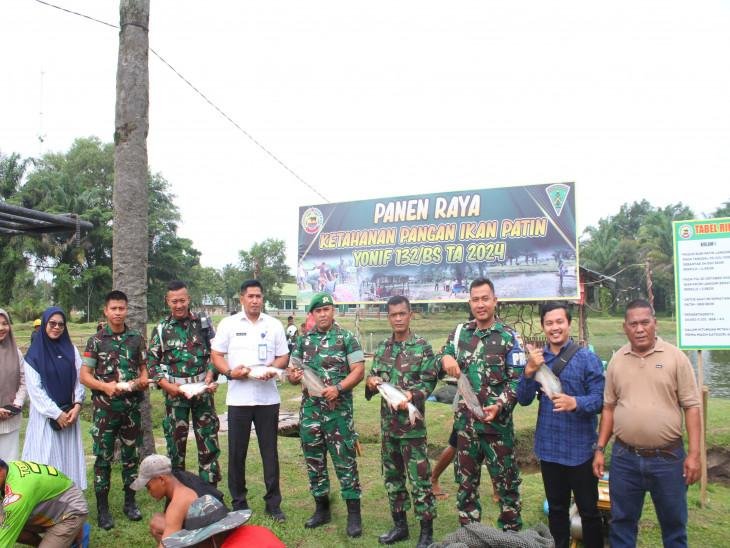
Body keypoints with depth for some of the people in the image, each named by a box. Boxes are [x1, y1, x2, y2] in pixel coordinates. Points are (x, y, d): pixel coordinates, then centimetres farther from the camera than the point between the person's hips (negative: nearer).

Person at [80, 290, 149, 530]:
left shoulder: (137, 338, 5)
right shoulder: (96, 340, -1)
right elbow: (84, 376, -2)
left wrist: (142, 381, -8)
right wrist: (106, 386, -17)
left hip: (132, 406, 2)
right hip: (105, 407, -2)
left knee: (131, 456, 10)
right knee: (104, 458, 3)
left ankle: (130, 502, 24)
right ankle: (102, 508, 14)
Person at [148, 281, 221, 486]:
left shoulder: (202, 323, 3)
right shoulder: (161, 328, 4)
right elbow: (152, 362, 3)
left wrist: (210, 376, -11)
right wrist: (167, 385, -10)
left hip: (203, 390, 0)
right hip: (175, 392, 0)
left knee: (208, 439, 3)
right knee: (175, 441, 8)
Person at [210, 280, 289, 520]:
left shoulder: (274, 324, 7)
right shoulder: (228, 324, 3)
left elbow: (283, 356, 10)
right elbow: (216, 355, 3)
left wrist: (273, 369, -11)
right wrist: (230, 372, -15)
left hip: (268, 397, 1)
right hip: (238, 398, -1)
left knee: (270, 451, 6)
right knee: (237, 452, 6)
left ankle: (273, 502, 17)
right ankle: (239, 502, 21)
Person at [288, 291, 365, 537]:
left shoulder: (347, 338, -2)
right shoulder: (303, 340, 10)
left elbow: (358, 370, -8)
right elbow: (292, 373, 13)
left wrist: (338, 388, -22)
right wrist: (294, 376, -11)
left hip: (338, 409, -4)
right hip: (309, 409, 5)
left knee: (345, 460, -2)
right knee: (314, 460, 11)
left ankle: (354, 514, 8)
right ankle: (322, 509, 25)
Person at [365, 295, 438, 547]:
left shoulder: (422, 347, -7)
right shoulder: (382, 347, 8)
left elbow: (429, 381, -9)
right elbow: (374, 376, 14)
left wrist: (412, 395, -26)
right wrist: (371, 382, -9)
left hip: (412, 423, -5)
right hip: (388, 422, 6)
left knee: (419, 477, -1)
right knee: (392, 475, 14)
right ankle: (399, 525, 28)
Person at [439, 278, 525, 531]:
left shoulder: (509, 337, -5)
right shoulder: (460, 332, 6)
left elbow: (517, 380, -8)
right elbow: (441, 360, 12)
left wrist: (499, 406, -23)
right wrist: (445, 358, -12)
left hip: (497, 422, -4)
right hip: (465, 421, 4)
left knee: (506, 480, 6)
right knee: (466, 481, 15)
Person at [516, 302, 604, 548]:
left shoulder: (587, 357, -9)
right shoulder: (536, 358, 3)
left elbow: (600, 398, -14)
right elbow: (524, 400, -2)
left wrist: (575, 403, -34)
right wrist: (529, 371, -19)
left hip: (580, 448, -4)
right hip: (549, 447, 4)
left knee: (588, 510, 8)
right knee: (556, 509, 19)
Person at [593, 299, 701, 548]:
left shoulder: (676, 357, -5)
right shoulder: (617, 360, 3)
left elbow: (691, 406, -5)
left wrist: (694, 453, -9)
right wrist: (599, 449, 5)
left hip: (668, 457, -2)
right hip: (624, 457, 2)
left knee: (673, 523, 13)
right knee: (622, 521, 13)